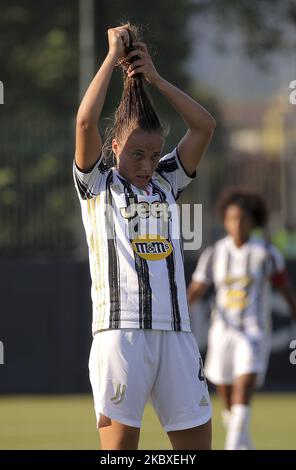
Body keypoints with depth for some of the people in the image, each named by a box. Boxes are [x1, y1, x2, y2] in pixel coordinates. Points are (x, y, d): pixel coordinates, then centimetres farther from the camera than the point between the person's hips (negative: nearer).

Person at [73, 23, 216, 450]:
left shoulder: (166, 181, 16)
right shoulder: (97, 183, 5)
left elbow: (204, 126, 9)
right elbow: (85, 121, -10)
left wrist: (155, 78, 7)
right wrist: (114, 55, -1)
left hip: (174, 331, 5)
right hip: (119, 330, -4)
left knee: (197, 441, 4)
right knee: (119, 444, -5)